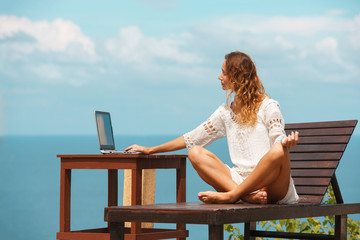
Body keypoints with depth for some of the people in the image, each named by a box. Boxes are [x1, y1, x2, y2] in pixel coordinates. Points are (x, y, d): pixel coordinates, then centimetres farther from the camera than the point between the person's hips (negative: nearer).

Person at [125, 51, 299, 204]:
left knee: (279, 151, -36)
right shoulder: (226, 111, 19)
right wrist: (151, 150, 23)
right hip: (239, 179, 5)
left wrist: (286, 142, -31)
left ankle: (231, 195, -29)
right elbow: (192, 138, 22)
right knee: (195, 153, -14)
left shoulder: (268, 107, 3)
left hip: (272, 186, -5)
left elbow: (278, 140, -5)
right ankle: (247, 196, -33)